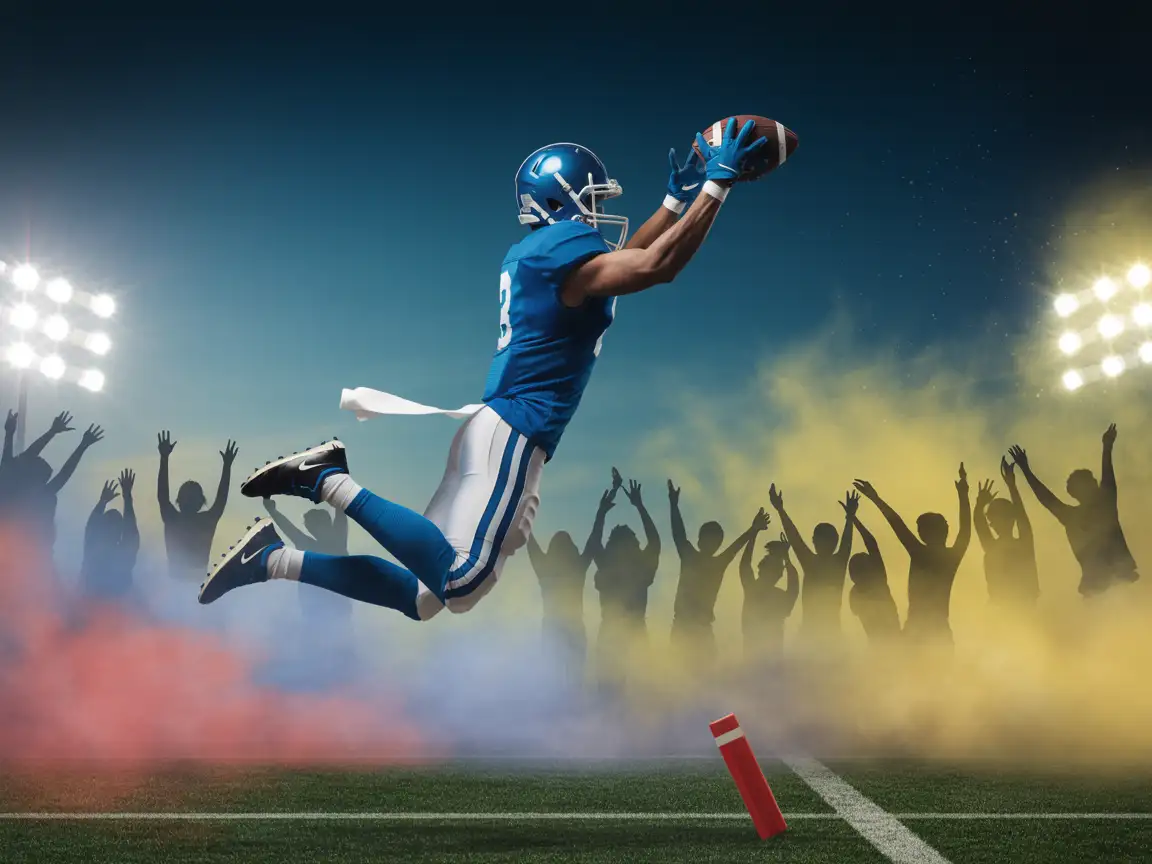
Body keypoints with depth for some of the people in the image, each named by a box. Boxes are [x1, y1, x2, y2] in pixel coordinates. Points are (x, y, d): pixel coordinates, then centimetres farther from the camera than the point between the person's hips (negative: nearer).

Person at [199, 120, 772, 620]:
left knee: (425, 597, 10)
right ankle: (331, 480, -15)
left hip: (505, 427, 10)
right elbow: (656, 267, -18)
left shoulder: (533, 253, 20)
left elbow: (625, 260, 35)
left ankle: (273, 559, 8)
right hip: (511, 433, -10)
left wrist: (678, 196, 34)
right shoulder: (564, 247, -8)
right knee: (459, 580, -21)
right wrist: (717, 184, -11)